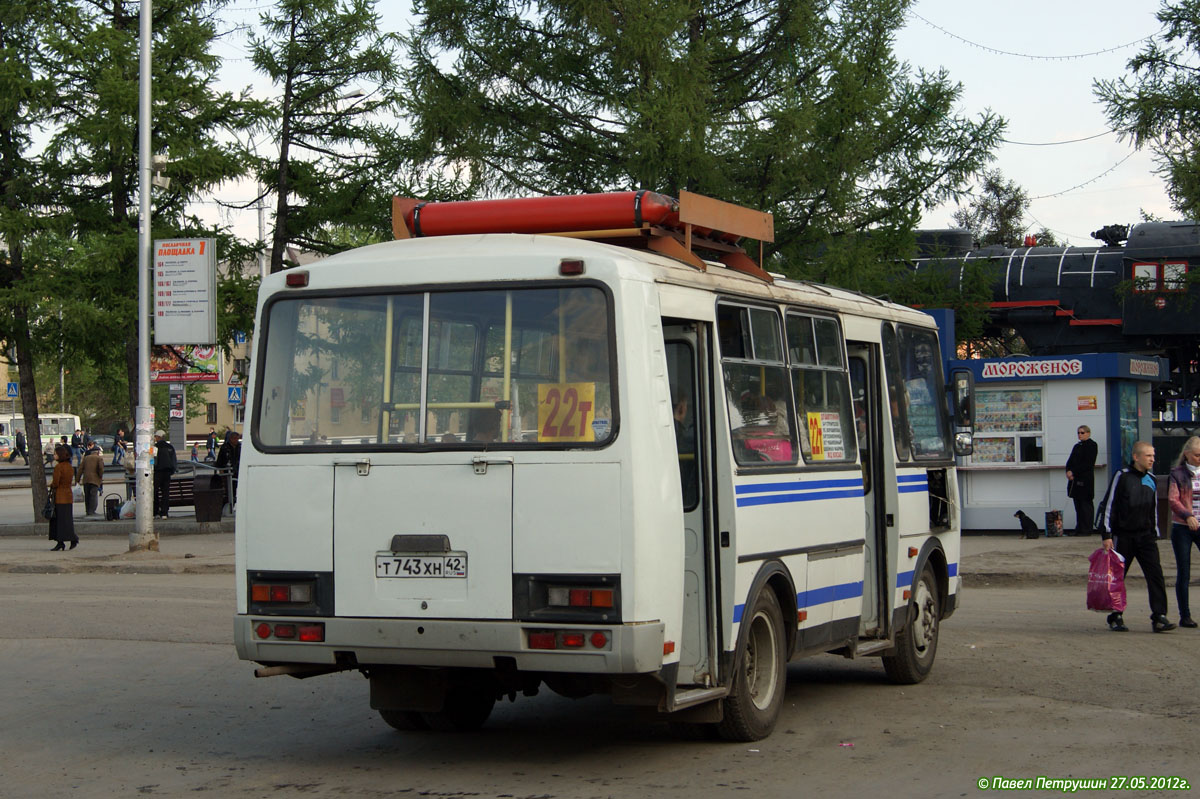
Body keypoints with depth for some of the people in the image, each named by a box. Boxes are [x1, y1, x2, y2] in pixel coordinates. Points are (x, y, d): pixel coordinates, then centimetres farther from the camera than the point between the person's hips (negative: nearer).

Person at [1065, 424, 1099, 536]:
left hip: (1085, 480, -8)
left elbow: (1088, 464, -13)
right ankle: (1079, 529, 10)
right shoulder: (1077, 446, 19)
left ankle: (1086, 530, -4)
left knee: (1086, 504, -5)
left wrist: (1073, 472, -15)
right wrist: (1069, 471, -6)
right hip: (1075, 480, 8)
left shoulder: (1092, 445, -4)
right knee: (1078, 504, 7)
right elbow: (1070, 461, 14)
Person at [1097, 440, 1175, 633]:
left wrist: (1154, 535, 18)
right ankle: (1115, 618, 16)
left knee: (1156, 574, -9)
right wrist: (1107, 535, -9)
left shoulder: (1151, 480, 10)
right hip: (1123, 536, -4)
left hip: (1145, 536, 4)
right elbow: (1108, 506, -6)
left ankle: (1159, 617, -9)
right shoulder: (1122, 477, -6)